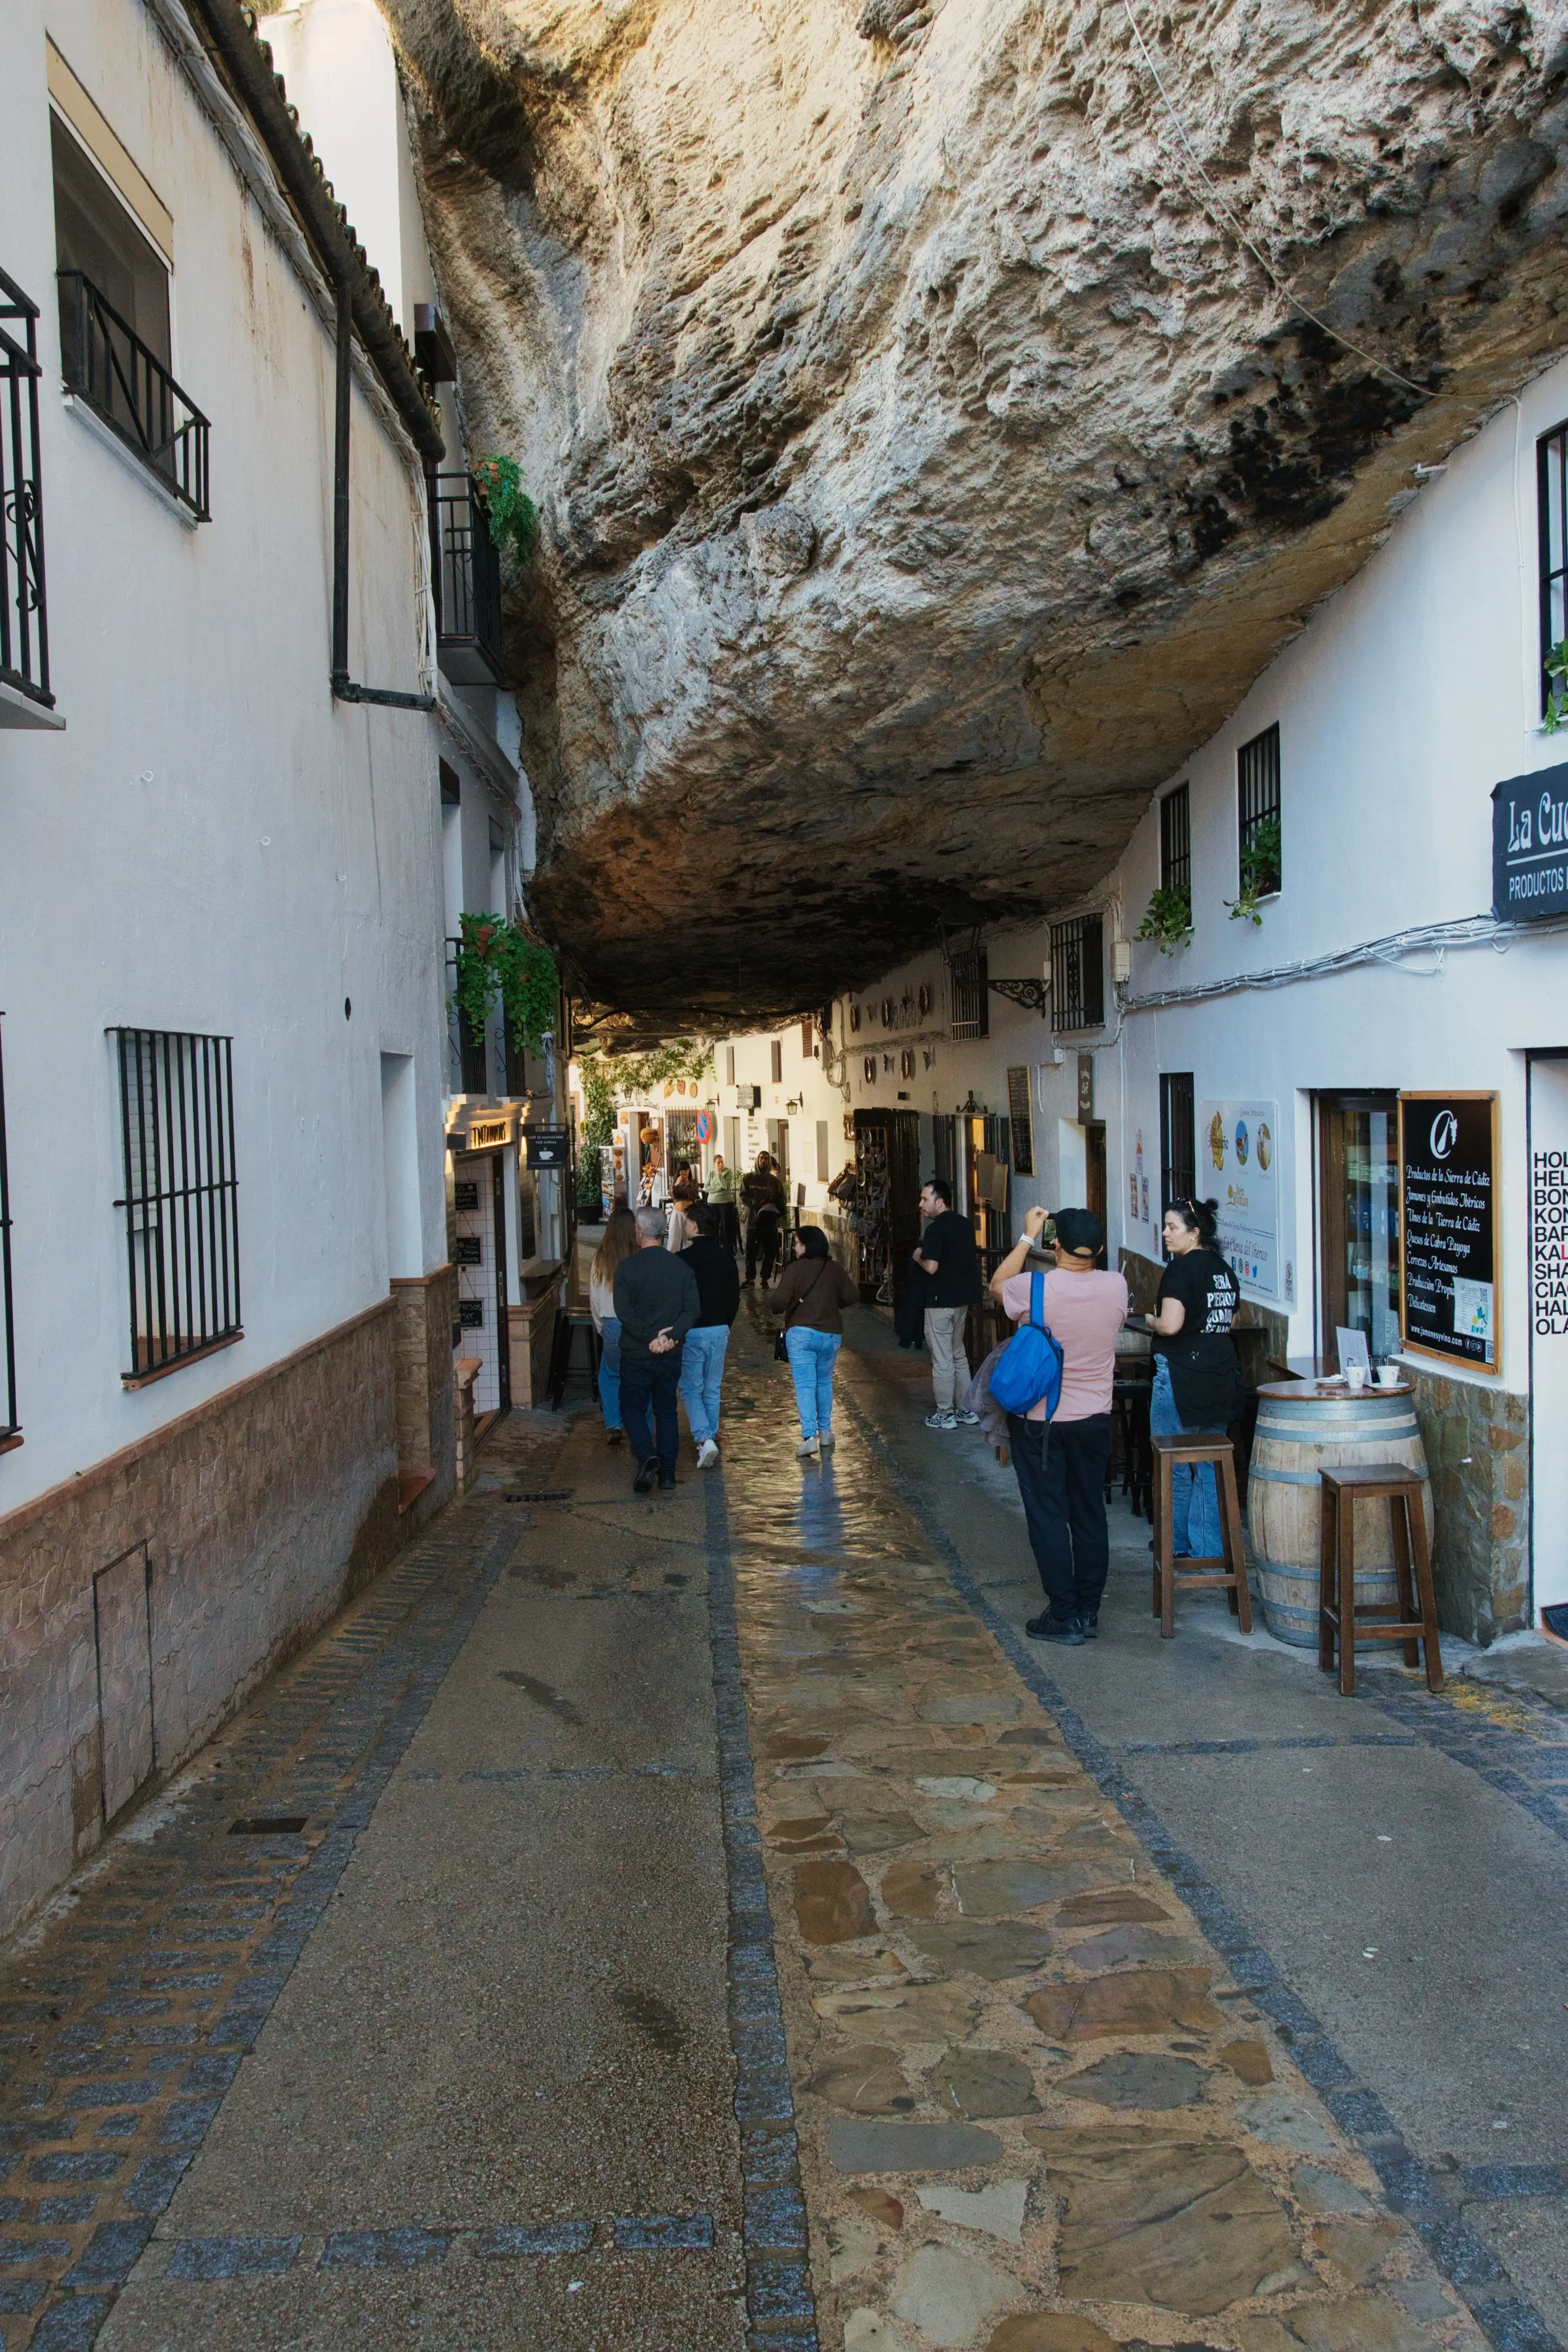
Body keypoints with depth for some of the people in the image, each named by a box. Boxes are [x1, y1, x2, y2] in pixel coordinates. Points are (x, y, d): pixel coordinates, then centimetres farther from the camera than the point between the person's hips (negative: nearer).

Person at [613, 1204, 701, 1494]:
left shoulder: (626, 1268, -10)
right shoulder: (682, 1268, 1)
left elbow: (623, 1312, -17)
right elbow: (691, 1310, -5)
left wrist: (649, 1337, -17)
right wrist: (672, 1336, -12)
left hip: (636, 1354, -3)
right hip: (671, 1355, 3)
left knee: (633, 1408, 9)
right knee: (666, 1412, 13)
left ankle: (646, 1456, -14)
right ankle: (667, 1473, 14)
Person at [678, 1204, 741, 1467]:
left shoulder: (684, 1259, -15)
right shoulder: (726, 1257, 1)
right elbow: (734, 1299, 8)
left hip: (692, 1332, -5)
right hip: (719, 1330, 5)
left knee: (690, 1389, 4)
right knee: (713, 1389, 15)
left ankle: (704, 1439, -12)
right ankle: (711, 1438, 23)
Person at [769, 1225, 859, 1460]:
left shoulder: (795, 1269, -11)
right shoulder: (835, 1269, 2)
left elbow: (779, 1303, -15)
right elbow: (851, 1296, 4)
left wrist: (773, 1290, 7)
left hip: (801, 1333, -4)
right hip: (831, 1334, 4)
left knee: (804, 1385, -4)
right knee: (824, 1382, 20)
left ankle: (809, 1436, -14)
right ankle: (825, 1431, 24)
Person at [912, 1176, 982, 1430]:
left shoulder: (936, 1228, -17)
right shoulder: (965, 1224, 8)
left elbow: (931, 1267, -24)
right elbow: (973, 1259, 16)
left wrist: (918, 1257, -6)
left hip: (940, 1302, -8)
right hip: (962, 1298, 8)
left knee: (942, 1361, 1)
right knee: (959, 1355, 18)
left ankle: (945, 1415, 7)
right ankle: (967, 1409, 22)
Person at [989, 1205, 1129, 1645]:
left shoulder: (1032, 1288, -19)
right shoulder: (1116, 1287, -9)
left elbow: (997, 1286, 4)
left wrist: (1027, 1237, 10)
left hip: (1038, 1420, -3)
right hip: (1094, 1418, 4)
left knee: (1047, 1517, 5)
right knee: (1090, 1514, 13)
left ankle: (1064, 1616, 8)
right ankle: (1089, 1612, 21)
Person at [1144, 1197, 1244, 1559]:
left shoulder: (1181, 1269, -13)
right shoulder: (1223, 1268, 11)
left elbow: (1170, 1325, -21)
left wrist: (1150, 1321, -2)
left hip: (1181, 1378, -7)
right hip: (1221, 1379, 7)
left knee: (1174, 1467, 5)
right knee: (1209, 1467, 11)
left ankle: (1179, 1547, 14)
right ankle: (1209, 1550, 13)